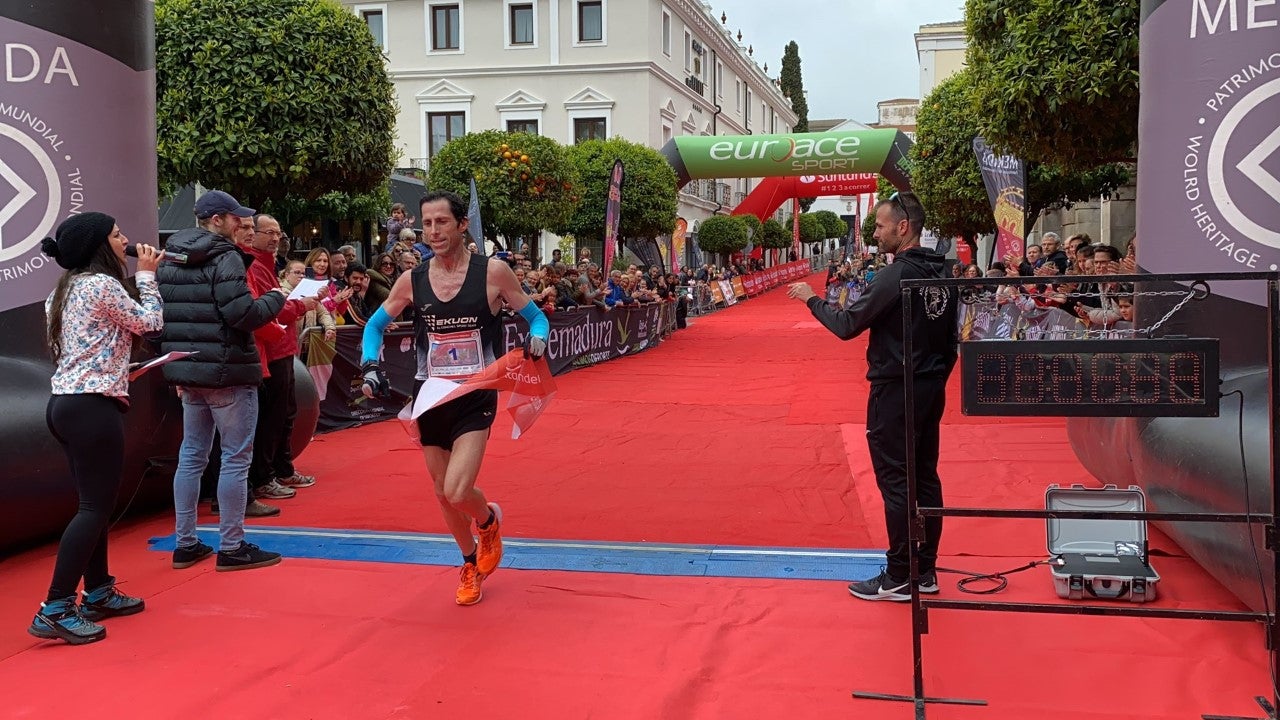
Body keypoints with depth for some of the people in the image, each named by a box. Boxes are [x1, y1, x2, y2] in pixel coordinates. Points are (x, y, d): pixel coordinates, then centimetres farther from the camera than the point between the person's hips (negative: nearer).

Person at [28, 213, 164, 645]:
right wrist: (147, 275, 5)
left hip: (65, 402, 10)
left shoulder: (66, 288, 17)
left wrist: (120, 371, 19)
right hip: (92, 407, -10)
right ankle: (55, 610, -9)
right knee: (96, 506, -7)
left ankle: (98, 594, 23)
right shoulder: (103, 284, -11)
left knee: (94, 502, 16)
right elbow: (149, 323, -3)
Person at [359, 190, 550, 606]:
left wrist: (537, 339, -20)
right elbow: (375, 325, 14)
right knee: (443, 495, 12)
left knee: (457, 492, -18)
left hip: (475, 399, -4)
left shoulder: (492, 272, -8)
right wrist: (370, 365, -3)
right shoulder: (411, 281, 0)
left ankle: (489, 520, 18)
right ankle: (471, 565, 37)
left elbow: (536, 317, 2)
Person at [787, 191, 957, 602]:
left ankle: (898, 579, 5)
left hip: (895, 393, -8)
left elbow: (848, 326, -17)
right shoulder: (941, 275, 8)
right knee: (925, 478, 12)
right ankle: (925, 571, 20)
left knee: (896, 483, -2)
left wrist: (812, 299, -3)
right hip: (931, 391, 8)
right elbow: (950, 340, 13)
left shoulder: (897, 276, -18)